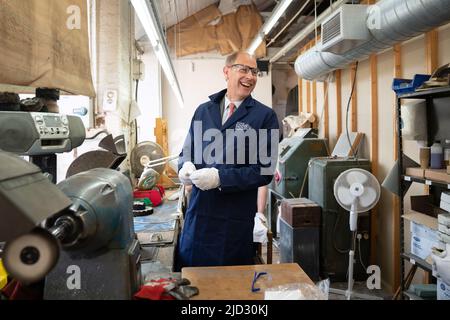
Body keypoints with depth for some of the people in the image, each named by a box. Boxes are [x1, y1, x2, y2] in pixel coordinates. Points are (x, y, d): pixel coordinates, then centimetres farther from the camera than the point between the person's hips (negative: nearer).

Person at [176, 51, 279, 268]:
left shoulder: (265, 116, -2)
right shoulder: (203, 110, 11)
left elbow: (264, 170, -8)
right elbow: (187, 151, 18)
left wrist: (220, 178, -18)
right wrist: (186, 166, -5)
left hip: (235, 220, -3)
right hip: (197, 212, 3)